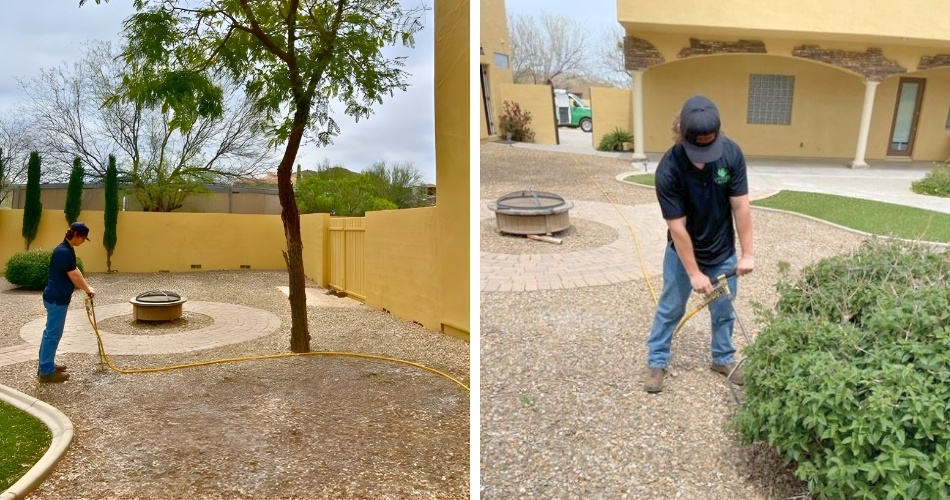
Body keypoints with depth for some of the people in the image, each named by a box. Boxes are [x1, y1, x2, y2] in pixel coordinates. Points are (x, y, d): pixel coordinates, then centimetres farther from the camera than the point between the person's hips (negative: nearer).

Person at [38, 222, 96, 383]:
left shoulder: (67, 250, 10)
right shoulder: (64, 252, -22)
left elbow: (75, 271, 17)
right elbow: (74, 276, -19)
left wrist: (87, 288, 13)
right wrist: (88, 289, -6)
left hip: (55, 297, 11)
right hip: (57, 299, -11)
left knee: (50, 332, 17)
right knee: (53, 334, -3)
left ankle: (46, 365, 28)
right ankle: (46, 371, 4)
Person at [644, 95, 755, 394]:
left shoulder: (731, 153, -20)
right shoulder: (668, 169, -29)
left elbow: (740, 206, -13)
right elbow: (677, 227, -24)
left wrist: (748, 253, -11)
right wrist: (694, 273, -19)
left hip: (723, 251, 3)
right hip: (682, 252, -3)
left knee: (724, 310, 16)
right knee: (670, 308, 11)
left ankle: (723, 358, 38)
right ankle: (656, 362, 27)